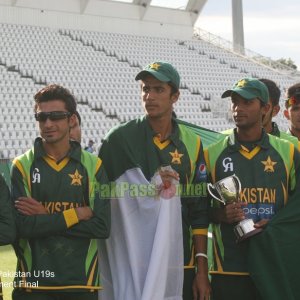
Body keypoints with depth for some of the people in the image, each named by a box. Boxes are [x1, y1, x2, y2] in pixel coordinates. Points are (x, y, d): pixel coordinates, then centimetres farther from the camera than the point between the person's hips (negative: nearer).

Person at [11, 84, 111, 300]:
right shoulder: (23, 165, 1)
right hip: (33, 282, -1)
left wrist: (46, 217, -10)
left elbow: (102, 227, -7)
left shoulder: (92, 165, 2)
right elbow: (23, 226, -11)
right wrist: (77, 214, -9)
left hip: (82, 281, 1)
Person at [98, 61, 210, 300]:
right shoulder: (120, 139, 1)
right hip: (130, 263, -2)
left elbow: (199, 211, 6)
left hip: (179, 263, 2)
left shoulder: (191, 144, 6)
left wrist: (202, 268, 3)